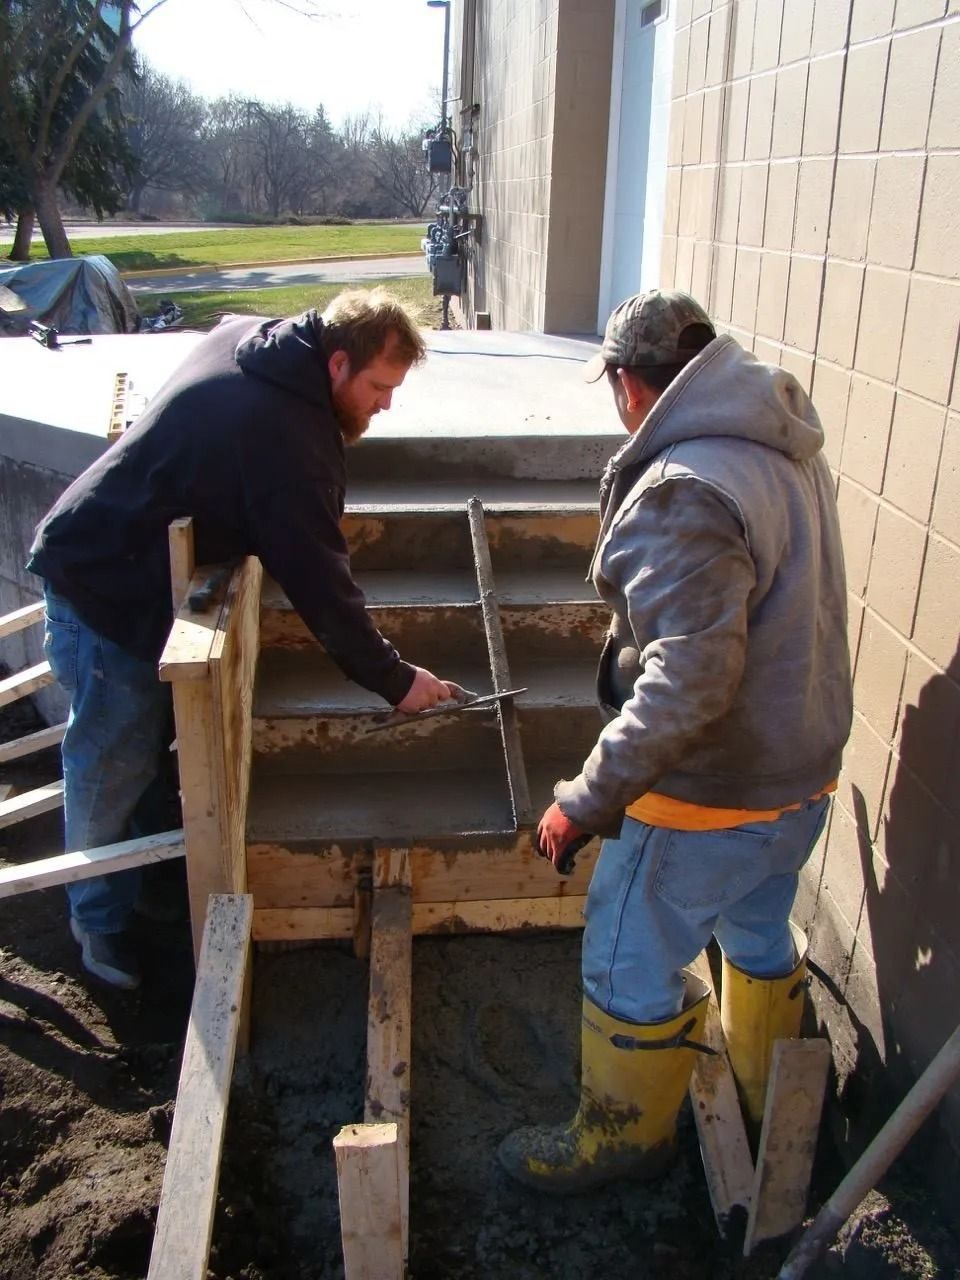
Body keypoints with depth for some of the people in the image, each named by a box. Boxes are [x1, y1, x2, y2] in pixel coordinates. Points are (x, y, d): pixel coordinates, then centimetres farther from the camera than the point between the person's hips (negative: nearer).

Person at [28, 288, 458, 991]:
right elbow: (320, 582, -27)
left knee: (153, 742, 18)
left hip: (98, 554, 10)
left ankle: (141, 881, 35)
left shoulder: (246, 336, -3)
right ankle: (102, 917, 21)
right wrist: (395, 680, -16)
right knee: (114, 766, 3)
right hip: (106, 591, -10)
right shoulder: (287, 438, -30)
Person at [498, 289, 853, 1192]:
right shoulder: (787, 451, 2)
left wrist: (586, 799, -28)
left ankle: (622, 1140, 34)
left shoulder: (683, 494, -27)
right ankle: (763, 1101, 52)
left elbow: (688, 682, -33)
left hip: (711, 794, -9)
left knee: (630, 966, 12)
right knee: (761, 933, 29)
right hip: (804, 771, 9)